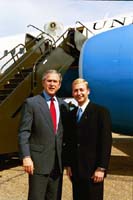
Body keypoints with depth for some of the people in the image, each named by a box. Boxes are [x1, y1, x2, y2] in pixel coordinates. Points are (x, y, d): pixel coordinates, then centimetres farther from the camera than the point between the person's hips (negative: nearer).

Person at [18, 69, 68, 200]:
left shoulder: (63, 105, 11)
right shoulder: (31, 103, -4)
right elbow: (23, 133, -9)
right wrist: (26, 157, -17)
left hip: (58, 161, 5)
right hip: (39, 160, -5)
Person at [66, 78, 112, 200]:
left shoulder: (101, 112, -6)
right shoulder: (72, 114, 11)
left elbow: (106, 141, -11)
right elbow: (70, 141, 13)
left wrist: (101, 168, -14)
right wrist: (68, 164, 8)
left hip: (93, 170, -5)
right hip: (76, 170, 5)